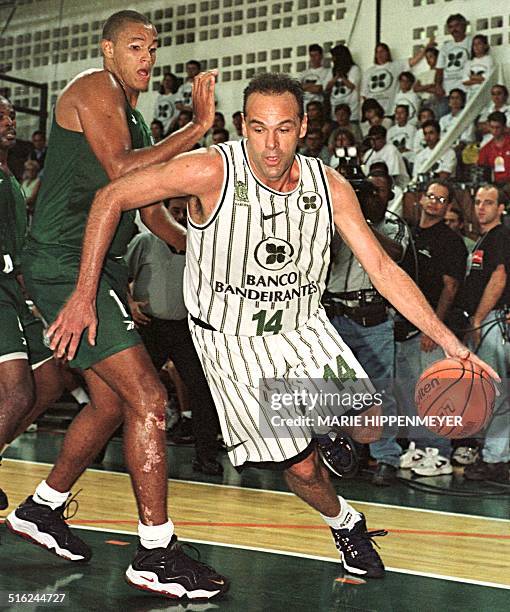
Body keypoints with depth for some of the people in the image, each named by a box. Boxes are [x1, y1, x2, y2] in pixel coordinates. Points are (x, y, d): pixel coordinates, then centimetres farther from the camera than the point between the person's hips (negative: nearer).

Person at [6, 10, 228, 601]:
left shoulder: (135, 119, 21)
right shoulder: (92, 89, -7)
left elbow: (151, 208, 26)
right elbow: (120, 170, -22)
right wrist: (197, 127, -17)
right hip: (64, 266, -10)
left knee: (111, 403, 17)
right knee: (147, 400, -14)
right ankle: (156, 554, -7)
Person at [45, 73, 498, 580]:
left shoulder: (330, 186, -12)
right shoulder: (213, 171, -24)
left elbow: (382, 269, -7)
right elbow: (112, 198, -16)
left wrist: (450, 343, -12)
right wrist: (84, 294, -19)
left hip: (303, 326, 4)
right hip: (232, 340, -3)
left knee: (367, 425, -11)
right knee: (300, 466, -5)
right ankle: (344, 525, 29)